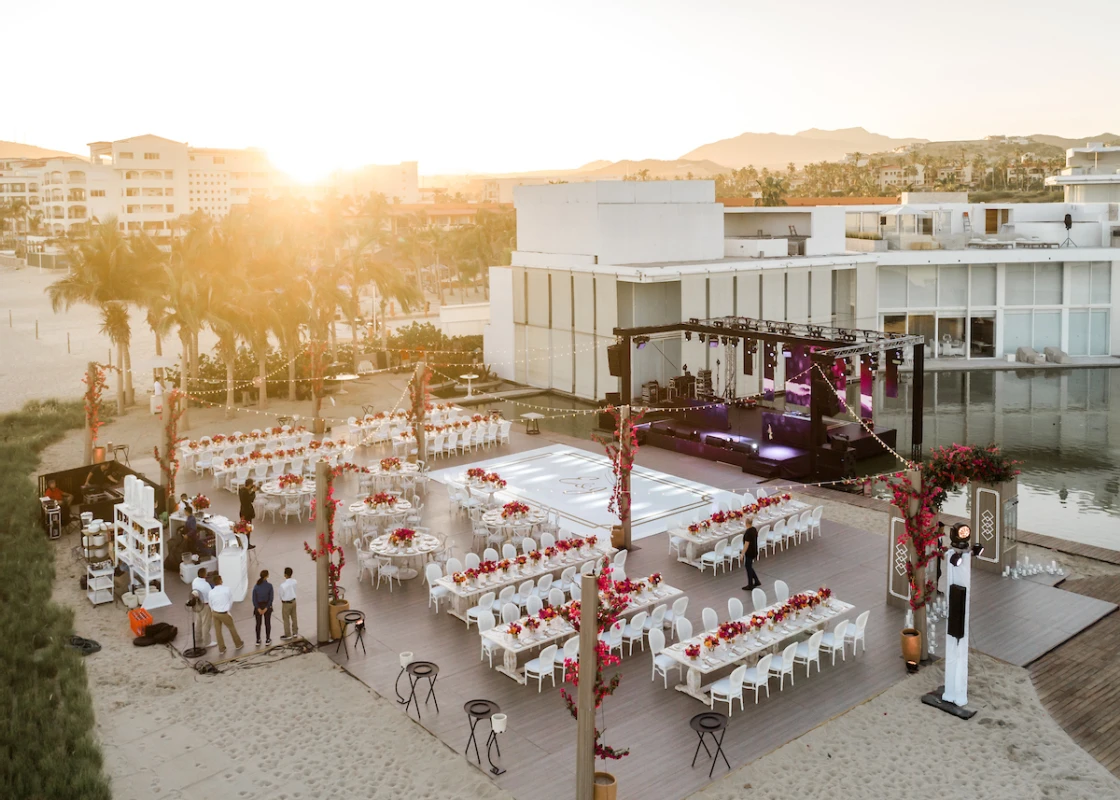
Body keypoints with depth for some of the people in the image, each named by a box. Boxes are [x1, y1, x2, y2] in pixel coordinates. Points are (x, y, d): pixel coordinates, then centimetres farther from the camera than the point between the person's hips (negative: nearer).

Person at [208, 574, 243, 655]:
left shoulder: (211, 592, -11)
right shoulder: (227, 589, -16)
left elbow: (211, 604, 3)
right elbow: (231, 601, -3)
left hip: (215, 613, 2)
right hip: (224, 614, -2)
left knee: (218, 631, 14)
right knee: (232, 628, 19)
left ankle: (221, 649, 25)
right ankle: (238, 644, 37)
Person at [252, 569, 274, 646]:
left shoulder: (256, 586, -14)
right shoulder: (269, 585, -17)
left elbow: (254, 599, -14)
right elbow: (271, 598, -16)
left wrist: (258, 608, -10)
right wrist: (266, 608, -11)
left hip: (258, 606, 1)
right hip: (267, 605, -1)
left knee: (258, 623, 16)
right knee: (267, 623, 15)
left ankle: (258, 640, 23)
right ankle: (267, 640, 22)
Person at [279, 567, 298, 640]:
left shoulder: (283, 585, -30)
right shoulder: (294, 581, -13)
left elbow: (281, 595, -14)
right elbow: (294, 590, -2)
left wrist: (282, 600, 8)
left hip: (286, 603, -6)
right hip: (293, 601, 6)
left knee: (286, 619, 13)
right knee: (294, 617, 21)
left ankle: (288, 635, 27)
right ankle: (295, 632, 36)